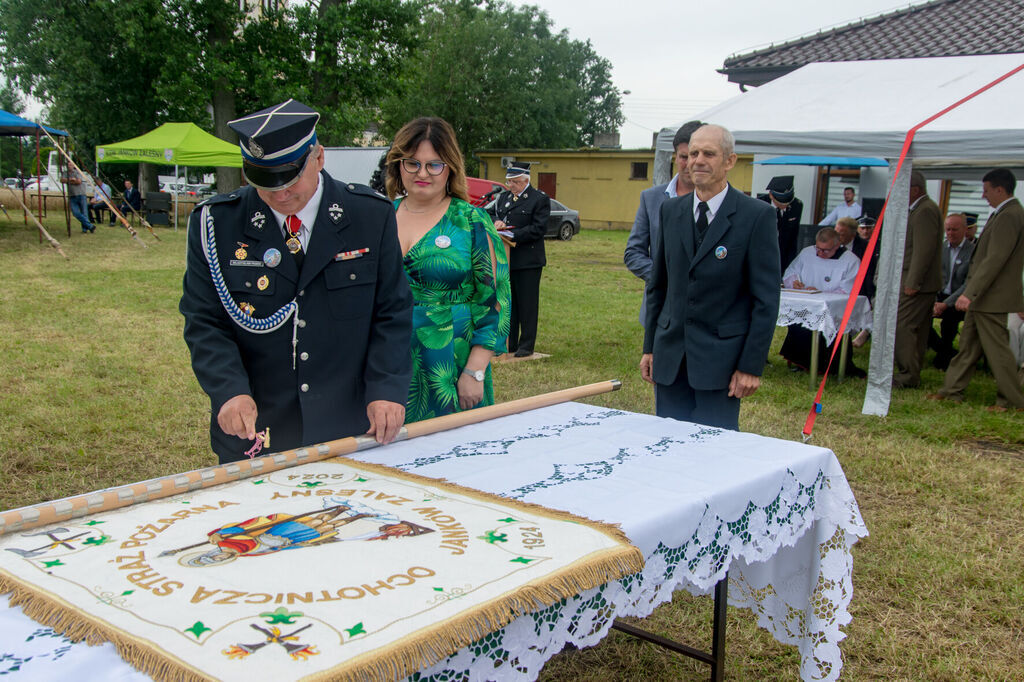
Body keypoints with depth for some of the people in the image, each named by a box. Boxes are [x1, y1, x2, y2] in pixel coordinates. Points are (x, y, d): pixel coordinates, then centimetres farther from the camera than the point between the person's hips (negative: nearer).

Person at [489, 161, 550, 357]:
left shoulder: (540, 199, -5)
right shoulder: (503, 197, 14)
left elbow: (538, 228, -12)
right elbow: (495, 215, 21)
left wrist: (513, 235, -19)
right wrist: (497, 222, -4)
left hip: (528, 261, -6)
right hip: (505, 259, 6)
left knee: (527, 303, -1)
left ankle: (526, 346, 7)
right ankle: (509, 343, 19)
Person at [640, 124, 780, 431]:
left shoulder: (757, 215, -8)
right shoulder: (670, 210, 8)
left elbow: (766, 298, -8)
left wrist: (752, 365, -12)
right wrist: (649, 347, 12)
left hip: (721, 357, -4)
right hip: (670, 355, 5)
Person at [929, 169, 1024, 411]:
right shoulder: (1004, 213, 13)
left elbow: (994, 260, -26)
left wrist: (970, 293, -27)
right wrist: (971, 292, 20)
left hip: (993, 298, -10)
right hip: (982, 295, 10)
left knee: (997, 349, -1)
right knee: (968, 345, 14)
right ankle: (952, 390, 21)